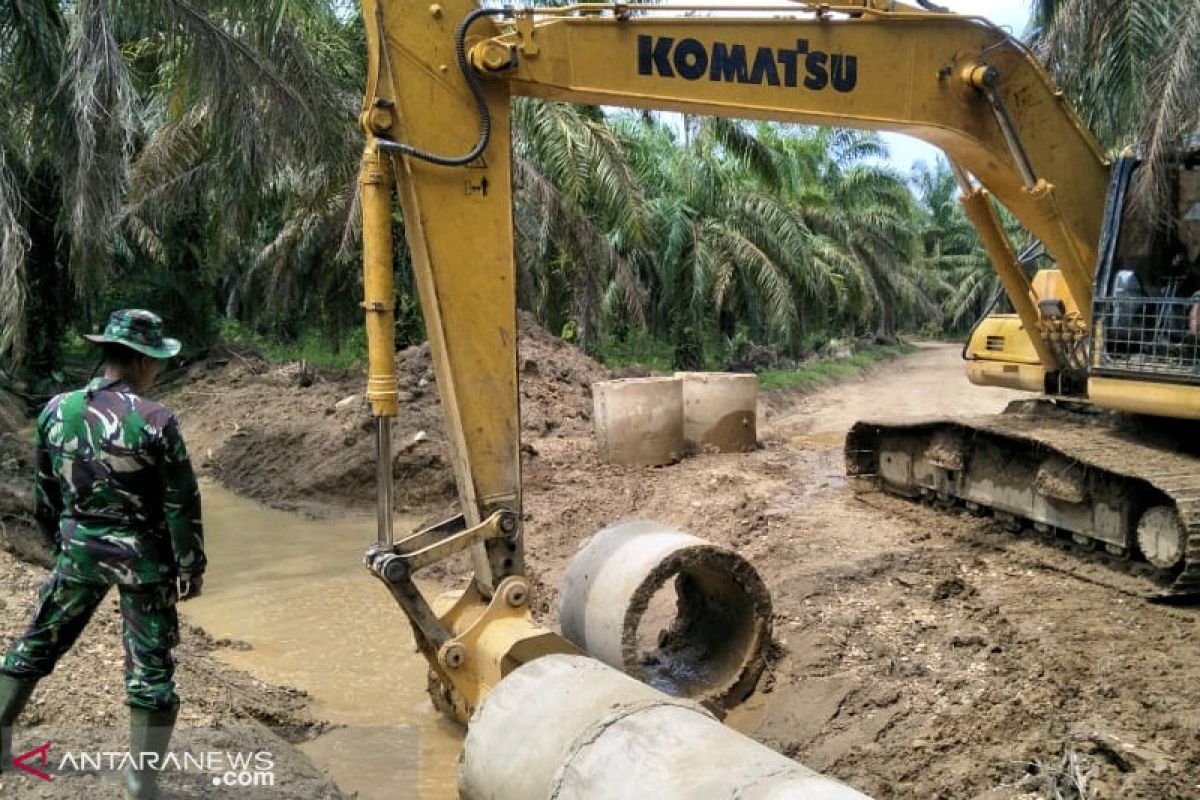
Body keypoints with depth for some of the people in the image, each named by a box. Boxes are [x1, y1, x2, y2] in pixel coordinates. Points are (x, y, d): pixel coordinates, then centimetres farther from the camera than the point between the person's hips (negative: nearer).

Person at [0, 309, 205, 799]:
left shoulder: (56, 411, -2)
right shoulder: (154, 420, -18)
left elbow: (43, 493, 9)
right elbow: (182, 503, -13)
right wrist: (192, 566, -2)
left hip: (78, 551, 5)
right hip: (142, 557, -4)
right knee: (150, 668, 5)